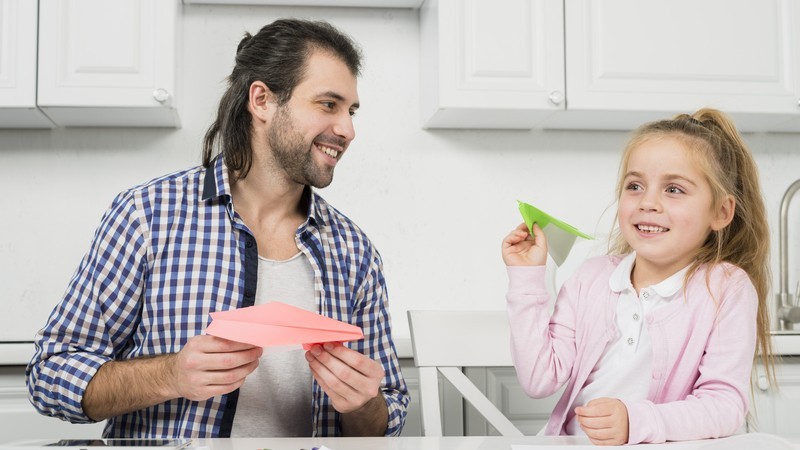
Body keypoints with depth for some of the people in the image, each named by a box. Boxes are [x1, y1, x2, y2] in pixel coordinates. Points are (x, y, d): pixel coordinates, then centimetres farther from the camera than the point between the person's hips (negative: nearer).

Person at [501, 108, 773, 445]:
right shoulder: (591, 278, 4)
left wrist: (636, 421, -24)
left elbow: (725, 404, -10)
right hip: (572, 443, 4)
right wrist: (526, 280, -4)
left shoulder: (728, 289, -5)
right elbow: (540, 380, -1)